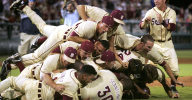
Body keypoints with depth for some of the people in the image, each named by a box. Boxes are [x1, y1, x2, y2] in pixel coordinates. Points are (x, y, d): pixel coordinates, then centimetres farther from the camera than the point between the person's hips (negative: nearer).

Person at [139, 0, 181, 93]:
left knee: (175, 68, -2)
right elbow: (141, 26, -17)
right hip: (154, 43, -1)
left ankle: (173, 87, 21)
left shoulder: (171, 12, -2)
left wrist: (163, 22, -36)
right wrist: (145, 21, -41)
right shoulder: (151, 12, -5)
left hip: (167, 44, 1)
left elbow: (172, 27, -18)